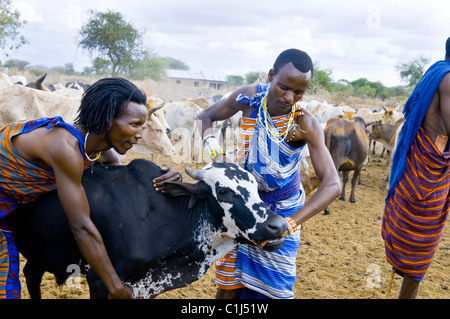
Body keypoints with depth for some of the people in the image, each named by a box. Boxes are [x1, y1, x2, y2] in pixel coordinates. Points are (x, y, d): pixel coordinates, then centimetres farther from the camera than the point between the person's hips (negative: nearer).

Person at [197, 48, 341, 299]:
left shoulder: (306, 124, -23)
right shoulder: (249, 97, -15)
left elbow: (332, 185, -29)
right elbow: (206, 117, 1)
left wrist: (289, 224, -41)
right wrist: (216, 153, -20)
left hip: (282, 212, -2)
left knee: (273, 286, 5)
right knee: (229, 285, 8)